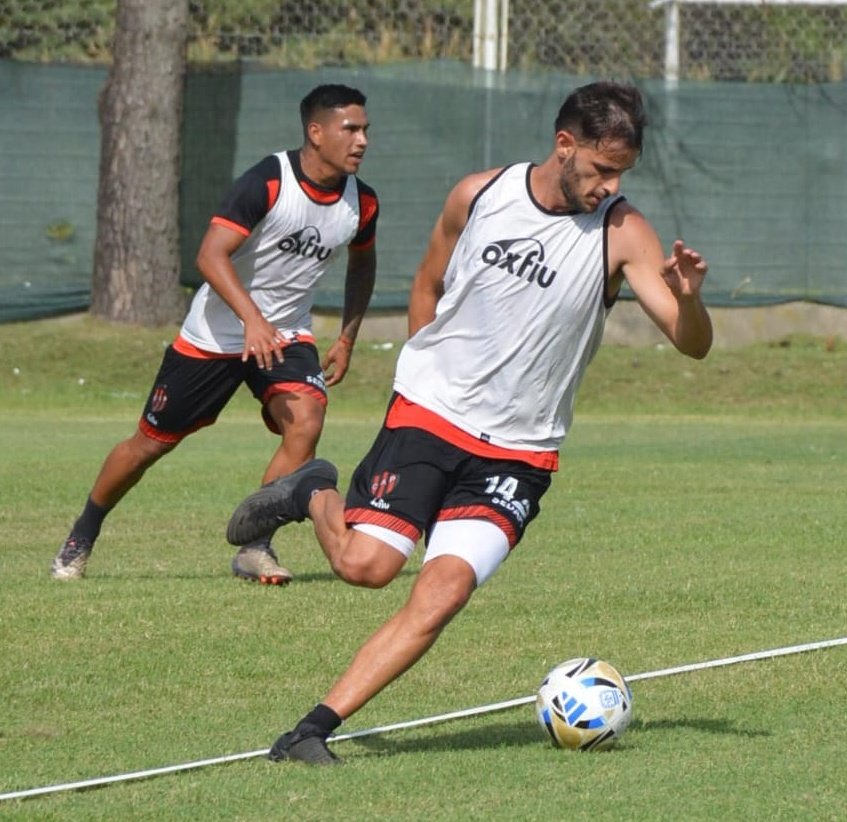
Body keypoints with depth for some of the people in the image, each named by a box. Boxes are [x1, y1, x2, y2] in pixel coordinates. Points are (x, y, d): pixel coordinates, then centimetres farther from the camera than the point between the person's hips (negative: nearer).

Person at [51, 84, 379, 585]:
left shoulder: (362, 204, -5)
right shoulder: (268, 182, -23)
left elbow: (363, 265, 18)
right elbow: (211, 254, -30)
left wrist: (347, 341, 13)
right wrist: (252, 319, -42)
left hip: (286, 336, 4)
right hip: (216, 333, -4)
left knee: (306, 423, -24)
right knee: (152, 443, 6)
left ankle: (255, 547, -13)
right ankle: (83, 536, 28)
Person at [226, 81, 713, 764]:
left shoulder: (621, 234, -8)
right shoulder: (480, 196, -3)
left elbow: (694, 344, -13)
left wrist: (688, 297, -33)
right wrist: (424, 371, 10)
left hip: (518, 451, 0)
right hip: (429, 417, 0)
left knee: (444, 591, -17)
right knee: (366, 563, -15)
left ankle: (315, 728, -12)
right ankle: (312, 495, 19)